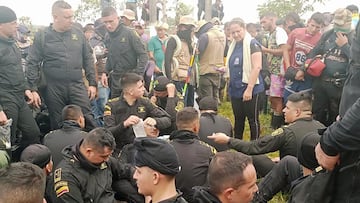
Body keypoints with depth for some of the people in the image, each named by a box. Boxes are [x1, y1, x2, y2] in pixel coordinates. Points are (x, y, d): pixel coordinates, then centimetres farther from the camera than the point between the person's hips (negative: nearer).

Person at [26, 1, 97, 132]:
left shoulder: (78, 34, 6)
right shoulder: (42, 36, -1)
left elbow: (88, 59, 11)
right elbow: (32, 63, 0)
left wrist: (92, 83, 6)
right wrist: (33, 89, -6)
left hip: (77, 86, 1)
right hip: (53, 88, -1)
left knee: (88, 120, -1)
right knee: (58, 125, 9)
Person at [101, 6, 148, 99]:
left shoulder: (129, 33, -11)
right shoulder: (108, 37, 7)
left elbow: (143, 55, -11)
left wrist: (138, 74, -20)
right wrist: (105, 72, 4)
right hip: (115, 80, 6)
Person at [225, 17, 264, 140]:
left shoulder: (252, 44, -11)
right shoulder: (233, 45, 12)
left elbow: (257, 67, -18)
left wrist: (249, 89, -22)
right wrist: (224, 70, 6)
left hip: (249, 89, -7)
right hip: (235, 89, 7)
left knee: (253, 119, 3)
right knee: (238, 119, 15)